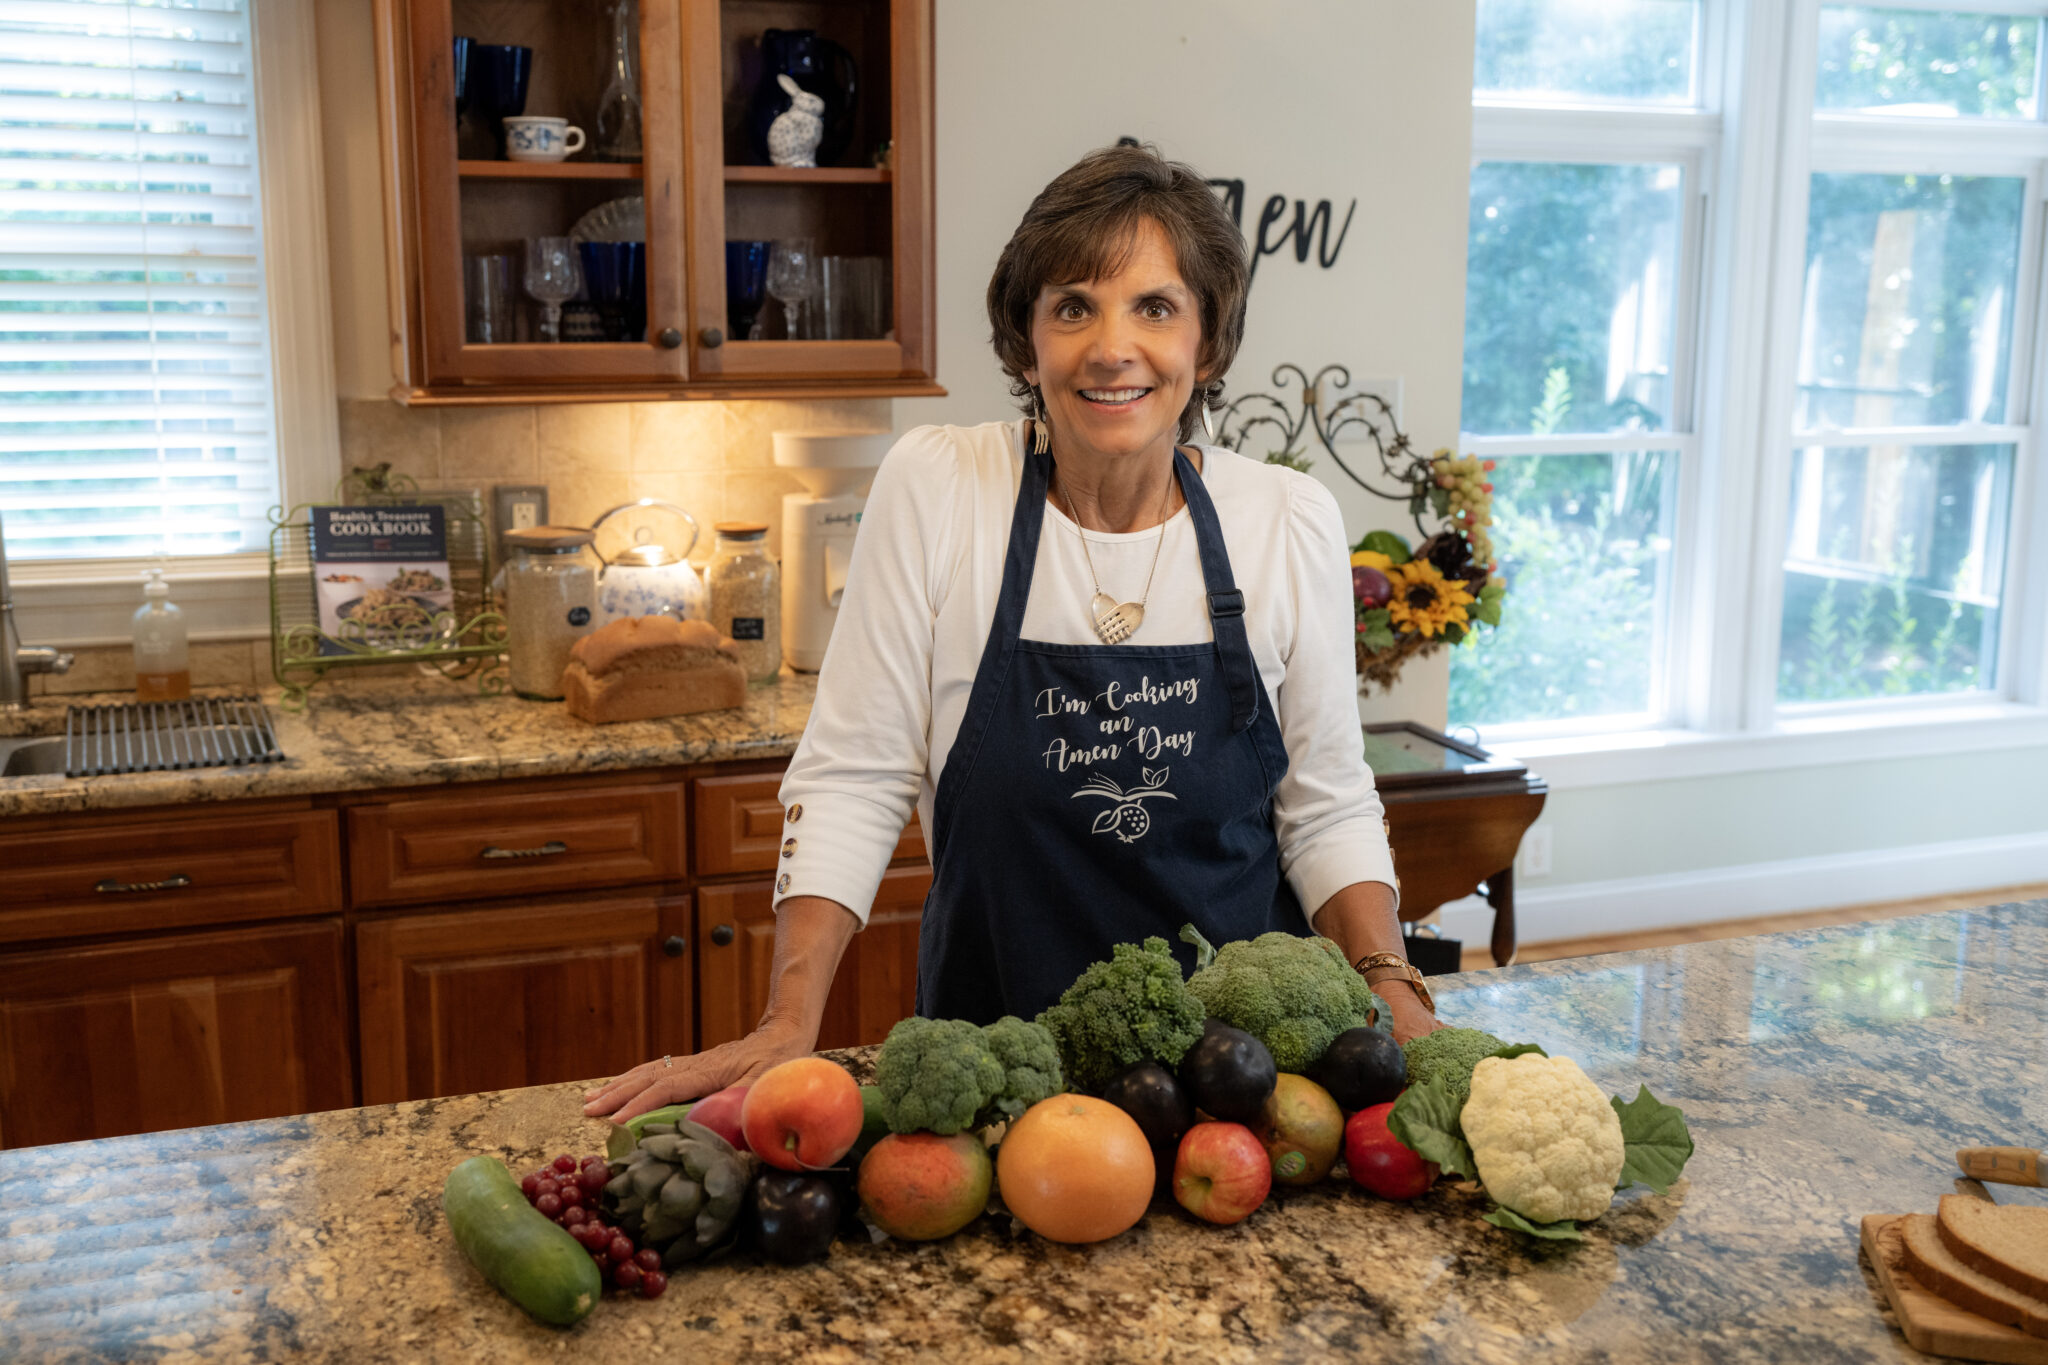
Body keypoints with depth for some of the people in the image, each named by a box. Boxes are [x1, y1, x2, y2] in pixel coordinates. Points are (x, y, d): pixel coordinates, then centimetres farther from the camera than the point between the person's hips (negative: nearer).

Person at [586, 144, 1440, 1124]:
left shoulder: (1291, 521, -5)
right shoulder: (933, 489, -10)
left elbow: (1325, 805, 2)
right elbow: (854, 779, -9)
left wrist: (1390, 987, -13)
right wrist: (790, 1027, -17)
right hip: (995, 1057, -1)